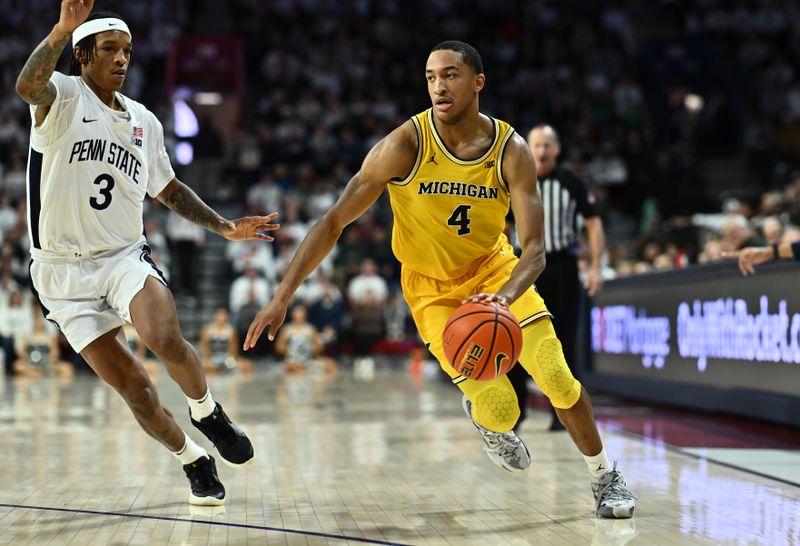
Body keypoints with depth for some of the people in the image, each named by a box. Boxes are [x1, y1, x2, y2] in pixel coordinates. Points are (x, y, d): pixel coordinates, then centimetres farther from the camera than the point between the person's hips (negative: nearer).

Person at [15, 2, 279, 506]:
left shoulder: (144, 122, 11)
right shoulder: (61, 97, -5)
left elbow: (169, 189, 25)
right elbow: (27, 85, -30)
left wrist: (224, 227, 19)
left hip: (126, 257, 3)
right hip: (65, 271, -3)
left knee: (165, 338, -28)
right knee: (133, 387, -6)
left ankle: (207, 411, 1)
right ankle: (194, 461, 18)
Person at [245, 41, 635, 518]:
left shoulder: (512, 150, -18)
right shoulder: (406, 144, -23)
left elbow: (535, 249, -23)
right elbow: (335, 221, -20)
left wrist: (505, 297, -44)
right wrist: (283, 296, -26)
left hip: (495, 268, 2)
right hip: (434, 287, -2)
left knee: (559, 380, -8)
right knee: (499, 409, -14)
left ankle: (606, 478, 18)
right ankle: (485, 418, 26)